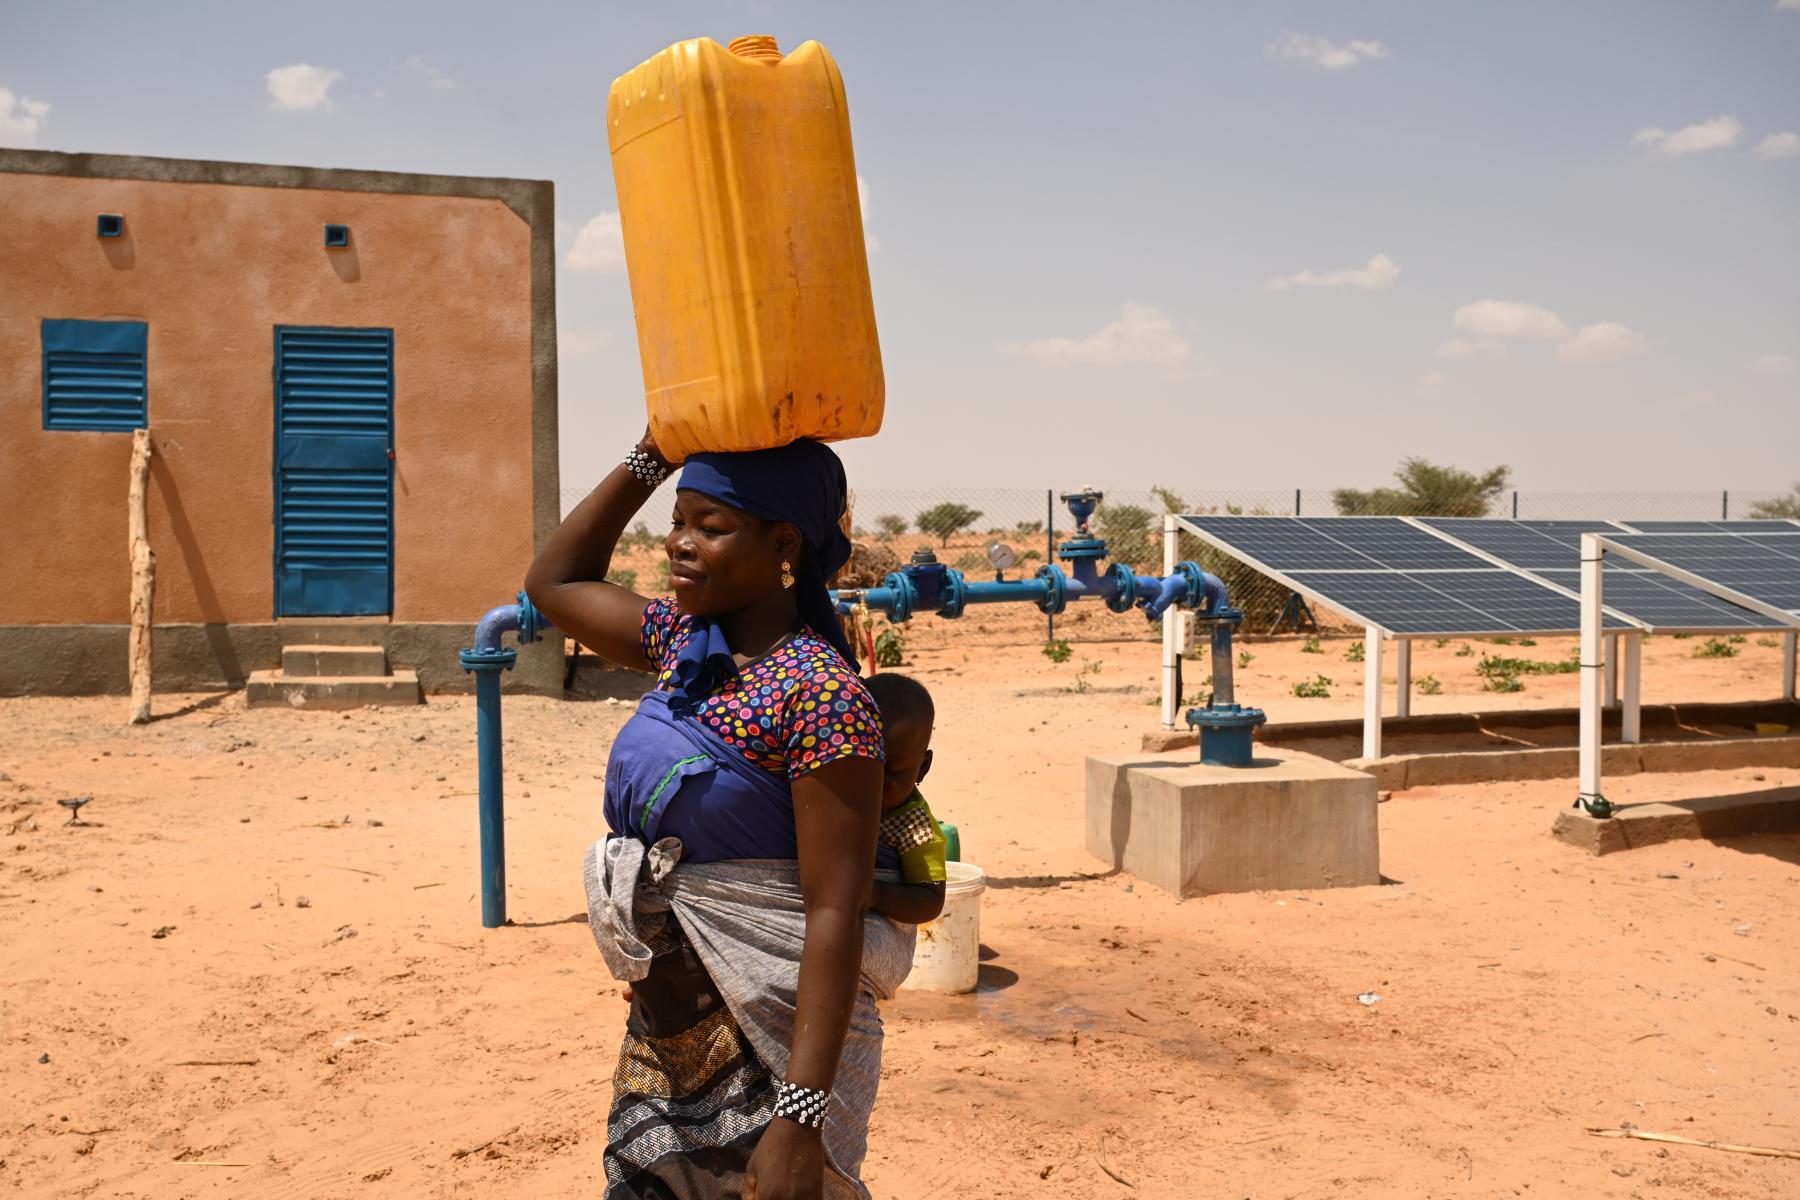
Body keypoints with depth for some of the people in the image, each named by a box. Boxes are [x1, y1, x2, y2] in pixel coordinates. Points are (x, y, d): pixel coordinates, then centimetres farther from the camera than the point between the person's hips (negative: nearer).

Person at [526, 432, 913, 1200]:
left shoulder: (819, 692, -20)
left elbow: (835, 914, -23)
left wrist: (802, 1117, -25)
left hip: (768, 1038, -7)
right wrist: (654, 455, 10)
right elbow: (552, 582, 19)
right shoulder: (683, 644, 4)